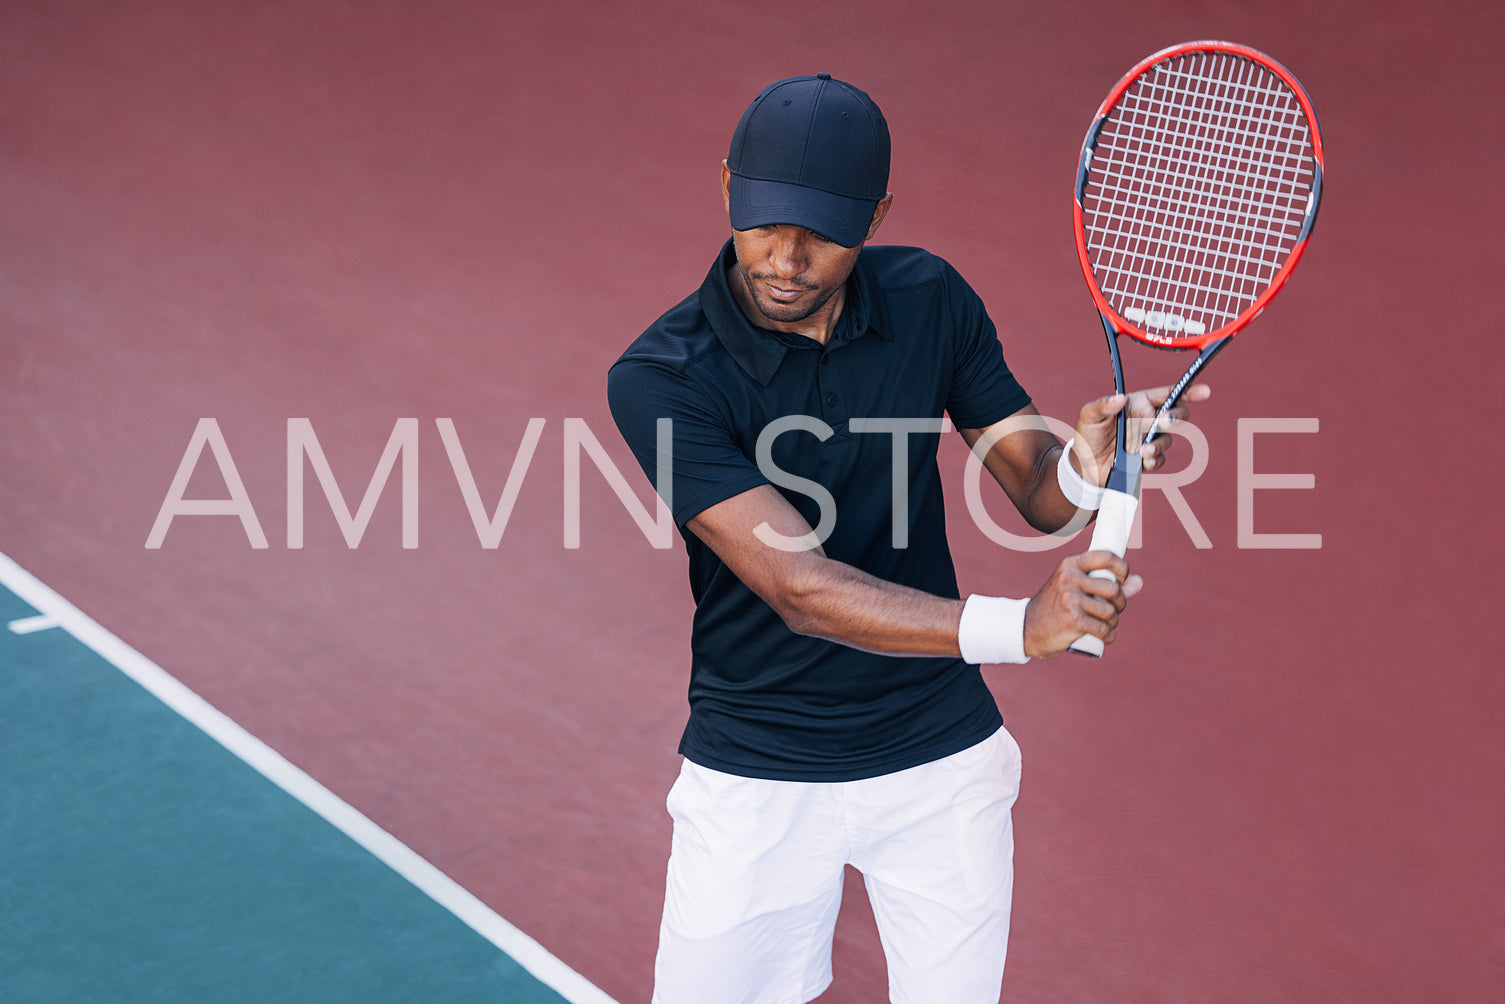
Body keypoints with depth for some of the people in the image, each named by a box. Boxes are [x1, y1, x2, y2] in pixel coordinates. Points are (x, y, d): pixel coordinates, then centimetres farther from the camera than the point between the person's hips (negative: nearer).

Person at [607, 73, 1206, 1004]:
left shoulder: (931, 300, -6)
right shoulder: (660, 378, -20)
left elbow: (1037, 492, -1)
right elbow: (800, 587, -29)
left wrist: (1085, 466, -26)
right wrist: (1014, 626, -41)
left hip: (944, 761, 3)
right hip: (758, 778, -3)